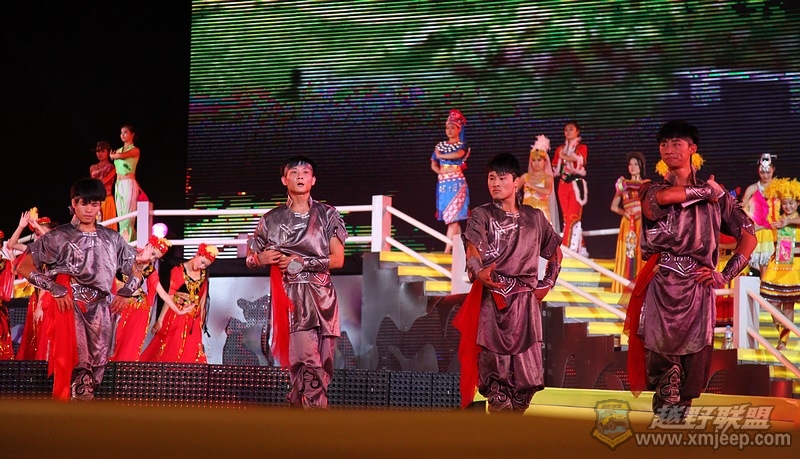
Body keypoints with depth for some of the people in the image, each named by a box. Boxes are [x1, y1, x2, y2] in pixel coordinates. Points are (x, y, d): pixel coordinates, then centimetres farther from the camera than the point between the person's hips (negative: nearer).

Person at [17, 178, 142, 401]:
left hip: (100, 313, 4)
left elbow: (136, 273, 22)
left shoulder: (112, 239, 13)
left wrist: (126, 292, 1)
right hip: (70, 309, -4)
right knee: (77, 370, -14)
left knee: (95, 370, 4)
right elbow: (24, 268, 1)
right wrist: (54, 287, -10)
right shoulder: (58, 237, 3)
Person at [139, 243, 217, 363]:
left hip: (193, 321, 4)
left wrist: (201, 319, 12)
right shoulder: (178, 271, -9)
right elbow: (169, 297, -11)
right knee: (169, 351, -2)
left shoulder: (203, 275, 6)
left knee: (189, 354, 5)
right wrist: (160, 320, -12)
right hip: (176, 317, -4)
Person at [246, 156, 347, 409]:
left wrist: (302, 263, -8)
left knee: (321, 363, -2)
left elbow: (338, 259, 2)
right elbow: (251, 258, 18)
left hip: (322, 297, 2)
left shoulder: (328, 215, 9)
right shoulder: (272, 219, 11)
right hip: (290, 298, -1)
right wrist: (262, 258, -6)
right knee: (308, 362, -15)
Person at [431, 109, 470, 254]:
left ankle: (447, 250, -16)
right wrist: (441, 171, -1)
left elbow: (458, 154, -22)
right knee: (451, 218, 4)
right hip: (443, 183, 5)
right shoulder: (440, 145, 14)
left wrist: (441, 155, -9)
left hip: (457, 183, -5)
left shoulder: (462, 145, 0)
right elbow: (434, 165, 19)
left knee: (452, 216, -11)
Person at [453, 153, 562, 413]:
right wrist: (479, 272, -33)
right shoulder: (482, 215, 4)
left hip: (525, 302, 3)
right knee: (495, 372, -6)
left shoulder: (535, 217, 13)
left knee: (528, 374, -3)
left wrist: (547, 284, 13)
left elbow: (555, 253, 25)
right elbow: (472, 250, -13)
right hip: (491, 301, -3)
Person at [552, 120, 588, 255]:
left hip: (576, 184, -5)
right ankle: (580, 248, 6)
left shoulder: (582, 147, 5)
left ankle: (570, 249, -18)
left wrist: (564, 156, -7)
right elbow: (555, 169, 18)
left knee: (573, 217, -14)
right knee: (566, 217, 1)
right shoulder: (560, 149, 17)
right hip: (563, 185, 5)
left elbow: (580, 159, -16)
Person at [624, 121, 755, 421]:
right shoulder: (652, 189, 10)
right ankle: (666, 409, 8)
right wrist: (704, 191, -5)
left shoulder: (715, 195, 12)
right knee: (659, 353, -12)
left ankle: (678, 412, 12)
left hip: (697, 287, 1)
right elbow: (659, 199, -17)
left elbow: (748, 235, 14)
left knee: (695, 359, -4)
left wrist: (726, 274, 2)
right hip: (660, 288, -1)